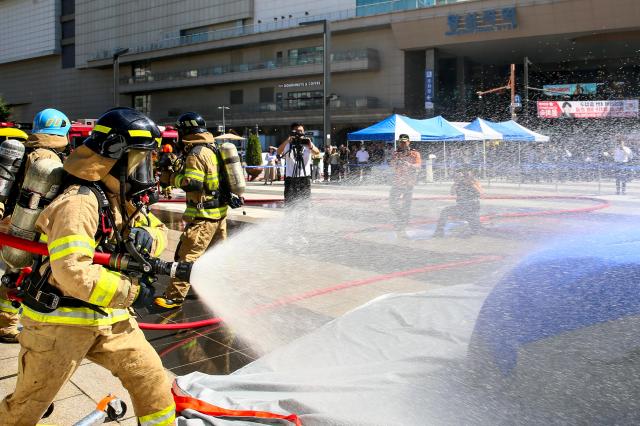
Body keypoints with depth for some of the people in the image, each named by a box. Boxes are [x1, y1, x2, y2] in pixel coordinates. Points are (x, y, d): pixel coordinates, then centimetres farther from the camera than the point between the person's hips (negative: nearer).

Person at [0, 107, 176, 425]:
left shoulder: (121, 199, 5)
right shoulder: (79, 202, -24)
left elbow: (158, 228, 15)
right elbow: (72, 272, -33)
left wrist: (146, 237, -10)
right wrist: (131, 291, -25)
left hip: (108, 319, 8)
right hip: (60, 322, -7)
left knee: (150, 376, 7)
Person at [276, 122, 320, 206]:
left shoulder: (307, 143, 3)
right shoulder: (288, 145, 2)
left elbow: (317, 152, -16)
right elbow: (279, 152, -18)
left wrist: (310, 146, -39)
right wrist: (287, 140, -34)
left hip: (305, 177, 1)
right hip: (290, 177, 0)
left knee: (305, 202, 4)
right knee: (289, 202, 2)